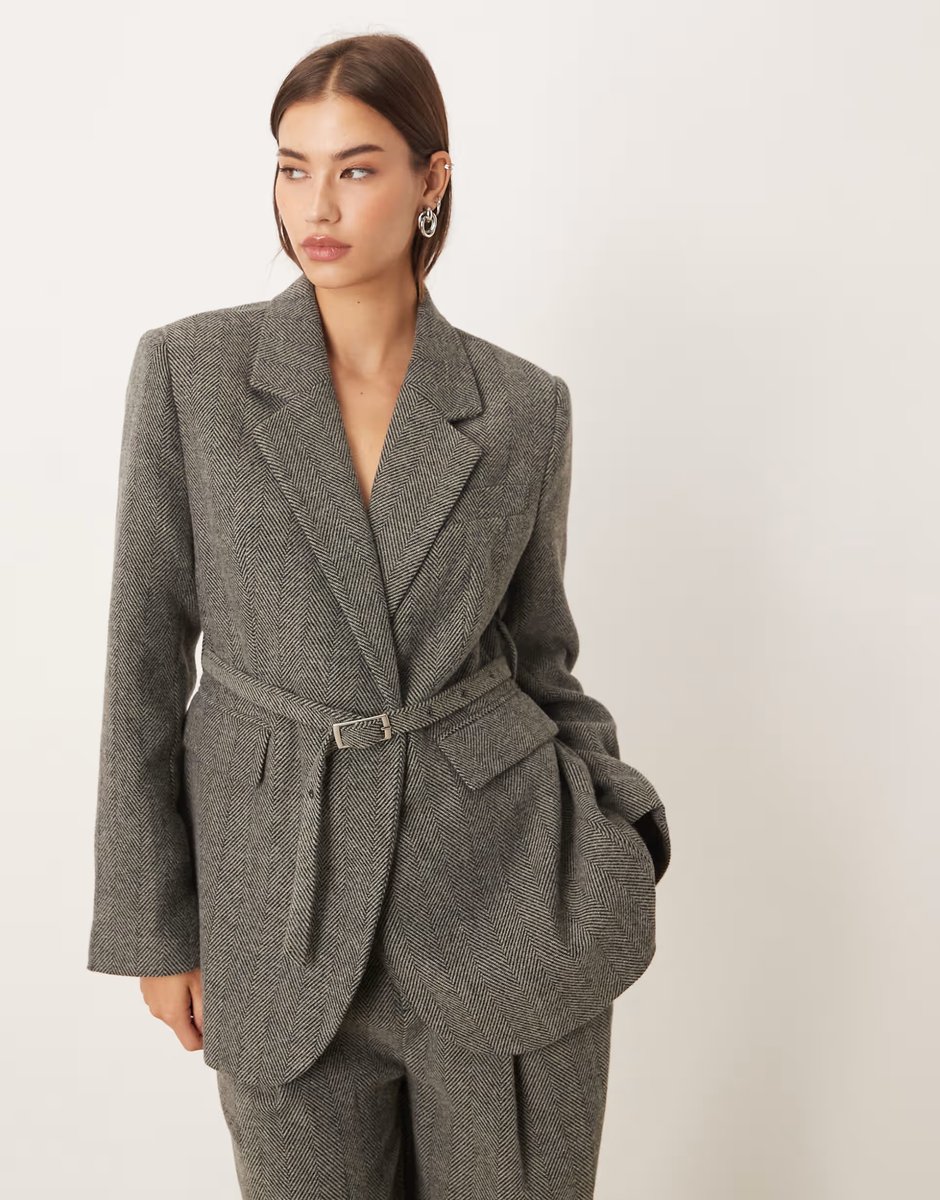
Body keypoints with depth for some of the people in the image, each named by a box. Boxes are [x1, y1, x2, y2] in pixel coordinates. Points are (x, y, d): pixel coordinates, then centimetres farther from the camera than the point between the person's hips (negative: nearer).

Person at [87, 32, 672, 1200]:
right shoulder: (189, 369, -4)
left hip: (501, 893, 1)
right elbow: (146, 647, -2)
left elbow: (538, 653, 9)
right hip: (282, 904, 0)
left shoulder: (524, 406, -1)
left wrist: (622, 835, -3)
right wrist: (151, 921, 0)